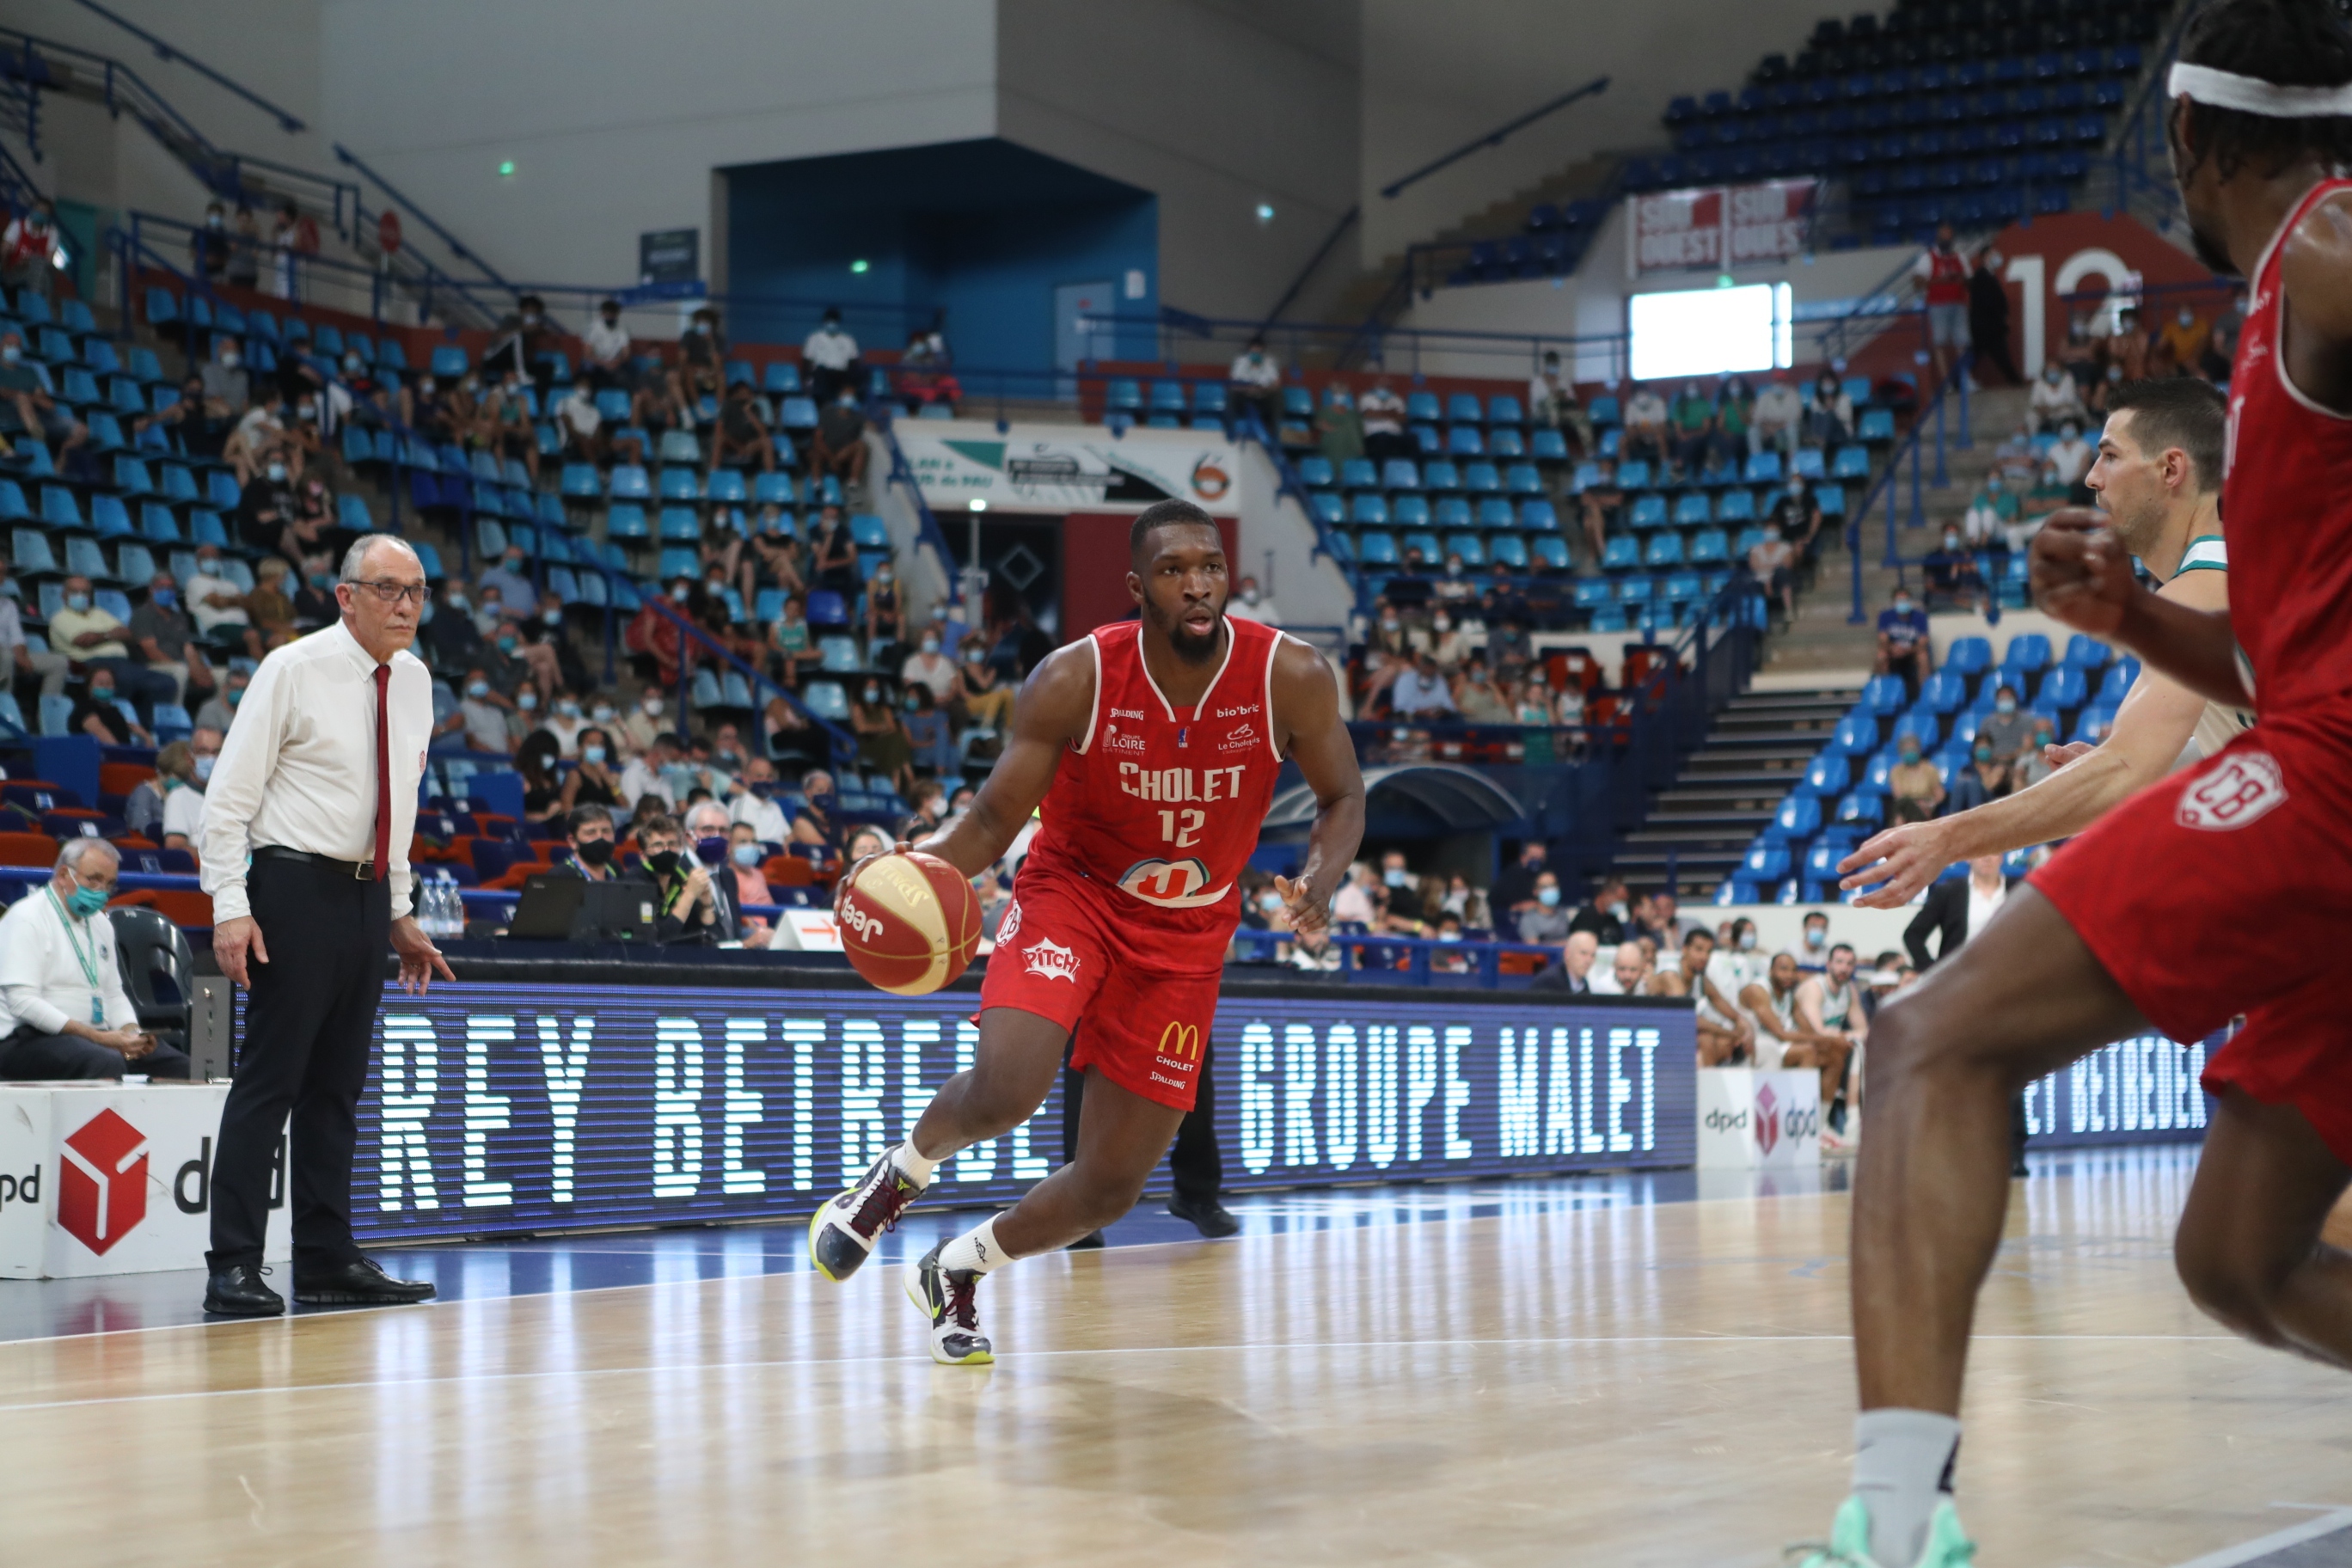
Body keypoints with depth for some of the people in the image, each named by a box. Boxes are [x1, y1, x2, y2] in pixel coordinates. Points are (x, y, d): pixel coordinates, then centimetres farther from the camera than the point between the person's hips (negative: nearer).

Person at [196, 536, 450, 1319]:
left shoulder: (413, 680, 10)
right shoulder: (293, 671, -9)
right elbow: (229, 795, -10)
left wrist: (400, 912, 17)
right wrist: (231, 907, -17)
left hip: (368, 895, 7)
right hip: (298, 884, -7)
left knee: (338, 1084, 11)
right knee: (269, 1077, -7)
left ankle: (327, 1260, 17)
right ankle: (233, 1267, -4)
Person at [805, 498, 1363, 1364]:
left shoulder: (1291, 679, -17)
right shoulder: (1075, 680, -19)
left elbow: (1342, 798, -1)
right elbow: (992, 823, -12)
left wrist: (1319, 881, -23)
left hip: (1186, 936, 2)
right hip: (1071, 895, -2)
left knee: (1112, 1186, 2)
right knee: (1006, 1088, -30)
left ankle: (953, 1270, 30)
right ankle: (895, 1177, 5)